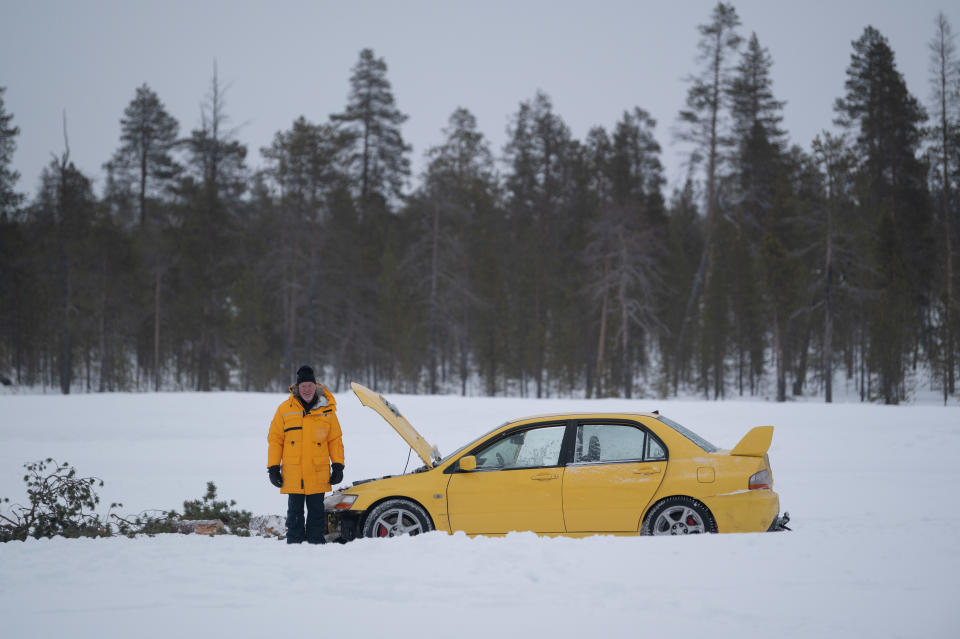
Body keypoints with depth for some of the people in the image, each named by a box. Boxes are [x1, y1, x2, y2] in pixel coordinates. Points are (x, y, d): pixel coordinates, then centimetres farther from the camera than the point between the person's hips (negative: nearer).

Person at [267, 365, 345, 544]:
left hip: (318, 474, 0)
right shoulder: (285, 409, 4)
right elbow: (275, 440, 7)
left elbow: (335, 440, 11)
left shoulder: (327, 410, 7)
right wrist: (273, 467, 1)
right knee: (295, 513, 4)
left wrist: (337, 465, 4)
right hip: (293, 474, 0)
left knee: (316, 512, 4)